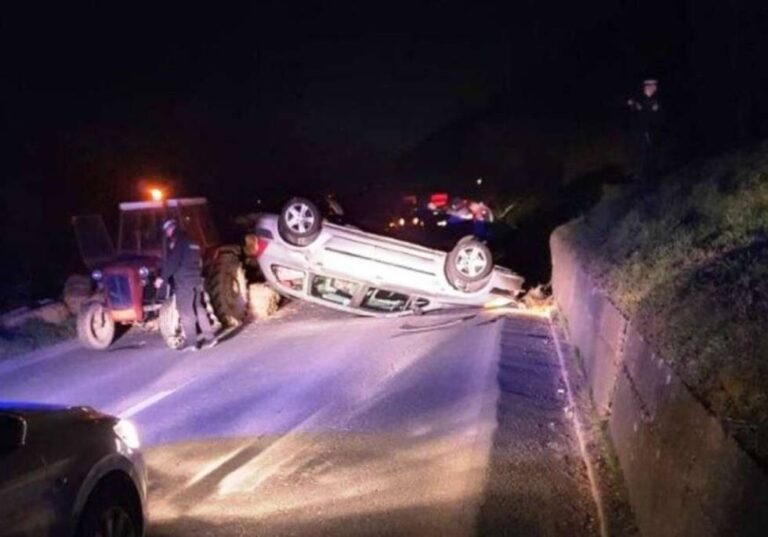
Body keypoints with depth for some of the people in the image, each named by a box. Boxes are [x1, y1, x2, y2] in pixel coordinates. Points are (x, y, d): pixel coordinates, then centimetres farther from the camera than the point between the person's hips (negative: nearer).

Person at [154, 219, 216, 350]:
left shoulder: (177, 240, -7)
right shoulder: (190, 240, 20)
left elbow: (173, 262, -15)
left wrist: (162, 277, -12)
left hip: (183, 280, -9)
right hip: (196, 278, 9)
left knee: (185, 311, -6)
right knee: (198, 308, 13)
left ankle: (191, 341, -7)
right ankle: (209, 337, 11)